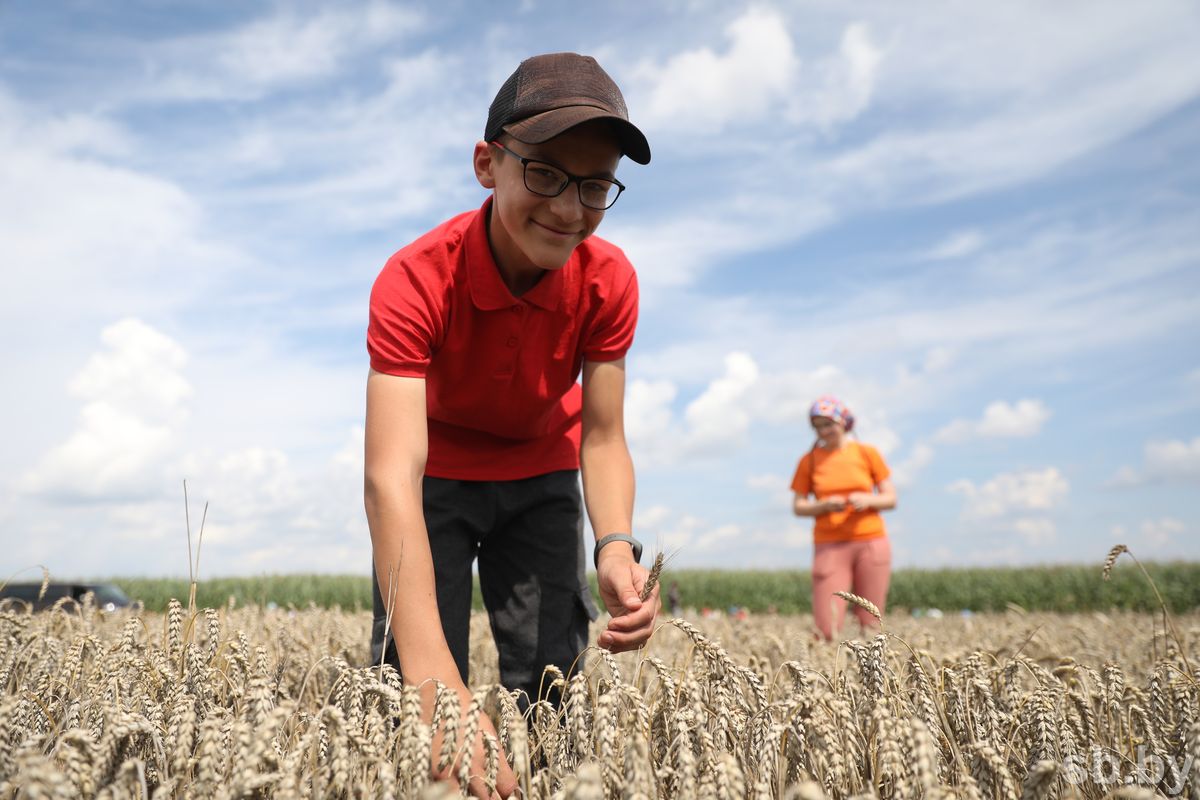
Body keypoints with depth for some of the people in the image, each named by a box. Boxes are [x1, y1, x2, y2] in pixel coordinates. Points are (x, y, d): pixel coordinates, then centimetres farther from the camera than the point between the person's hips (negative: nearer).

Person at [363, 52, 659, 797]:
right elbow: (391, 475, -44)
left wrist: (617, 546, -40)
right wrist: (433, 677, -55)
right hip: (436, 477, -2)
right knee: (417, 683, -10)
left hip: (542, 478, 3)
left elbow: (604, 438, -18)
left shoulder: (610, 281, -23)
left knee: (551, 684, -2)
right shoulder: (417, 281, -33)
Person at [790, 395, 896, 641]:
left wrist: (866, 500, -13)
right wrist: (825, 505, -13)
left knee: (870, 624, 2)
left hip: (871, 542, 1)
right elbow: (798, 507, 6)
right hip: (830, 546, 0)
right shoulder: (809, 461, 5)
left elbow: (891, 499, 7)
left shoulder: (867, 453, 5)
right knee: (826, 631, -8)